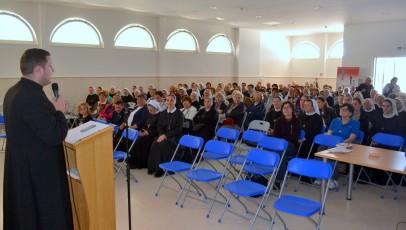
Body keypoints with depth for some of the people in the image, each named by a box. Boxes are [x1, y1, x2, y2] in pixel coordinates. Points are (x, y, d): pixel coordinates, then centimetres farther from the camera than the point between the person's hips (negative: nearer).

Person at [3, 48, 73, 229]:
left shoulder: (13, 92, 6)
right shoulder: (33, 97, -26)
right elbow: (55, 136, -28)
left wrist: (52, 110, 9)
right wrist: (59, 111, -14)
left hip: (20, 168, 10)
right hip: (39, 172, -10)